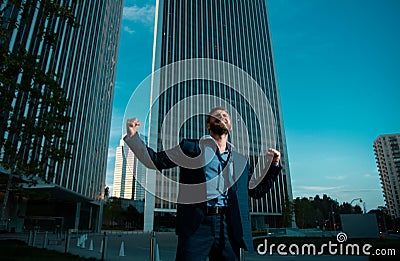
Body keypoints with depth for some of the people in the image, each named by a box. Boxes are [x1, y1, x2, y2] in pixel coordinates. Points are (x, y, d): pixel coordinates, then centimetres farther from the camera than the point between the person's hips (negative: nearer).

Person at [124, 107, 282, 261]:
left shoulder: (240, 160, 17)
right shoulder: (192, 147, 8)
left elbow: (257, 191, 23)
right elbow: (155, 160, 7)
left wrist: (274, 164, 14)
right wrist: (132, 136, -4)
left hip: (229, 228, 3)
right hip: (196, 224, -3)